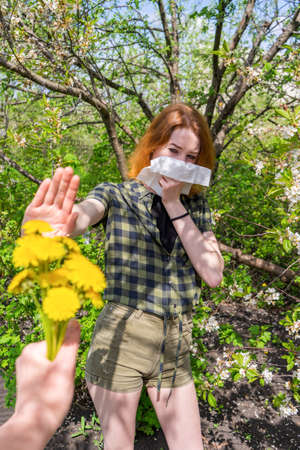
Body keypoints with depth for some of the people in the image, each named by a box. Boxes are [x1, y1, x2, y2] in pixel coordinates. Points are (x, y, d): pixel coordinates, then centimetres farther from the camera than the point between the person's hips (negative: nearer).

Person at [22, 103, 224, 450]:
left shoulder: (195, 206, 6)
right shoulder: (116, 195, -4)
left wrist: (175, 205, -11)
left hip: (175, 349, 4)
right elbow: (82, 214, -27)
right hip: (121, 338, -3)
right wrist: (43, 235, -52)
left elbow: (213, 274, -5)